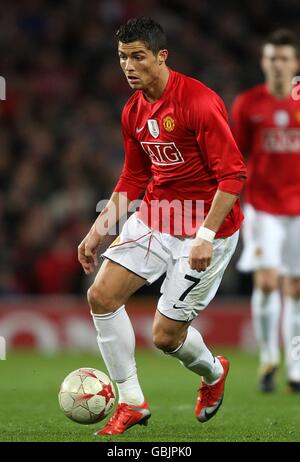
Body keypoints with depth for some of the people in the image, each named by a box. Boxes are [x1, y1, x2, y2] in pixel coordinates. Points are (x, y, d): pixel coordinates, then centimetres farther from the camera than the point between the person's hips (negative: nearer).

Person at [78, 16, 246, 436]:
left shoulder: (199, 102, -20)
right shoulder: (133, 111, 5)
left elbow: (233, 174, -20)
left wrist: (206, 236, -26)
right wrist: (99, 228, 9)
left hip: (207, 229, -7)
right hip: (154, 219, 7)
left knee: (165, 334, -4)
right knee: (101, 295, -8)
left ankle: (214, 372, 31)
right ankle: (131, 402, 4)